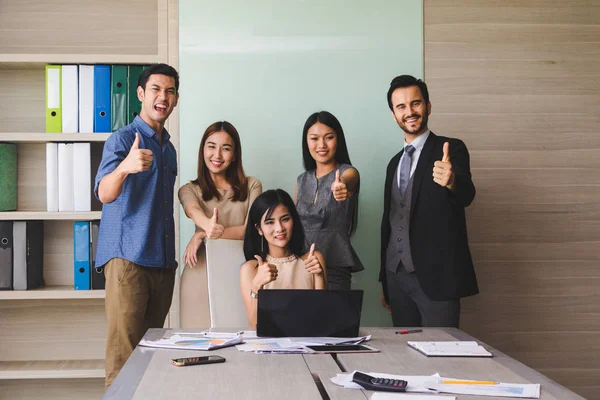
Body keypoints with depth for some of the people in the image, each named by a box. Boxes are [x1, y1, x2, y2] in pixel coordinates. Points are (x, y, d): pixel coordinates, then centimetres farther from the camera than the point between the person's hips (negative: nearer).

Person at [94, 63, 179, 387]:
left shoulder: (168, 147, 18)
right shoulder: (123, 139, -4)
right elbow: (105, 193, -20)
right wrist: (125, 167, -41)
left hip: (162, 262, 7)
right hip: (128, 258, -7)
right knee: (124, 351, -9)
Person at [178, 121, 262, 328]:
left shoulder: (251, 186, 10)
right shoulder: (190, 190, 10)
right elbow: (194, 211, -14)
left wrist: (204, 234, -15)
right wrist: (209, 225, -38)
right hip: (201, 273, 0)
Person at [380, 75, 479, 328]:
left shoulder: (451, 150, -2)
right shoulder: (395, 164, 16)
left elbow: (466, 195, -21)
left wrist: (451, 181, -44)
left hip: (436, 277, -6)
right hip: (397, 277, 6)